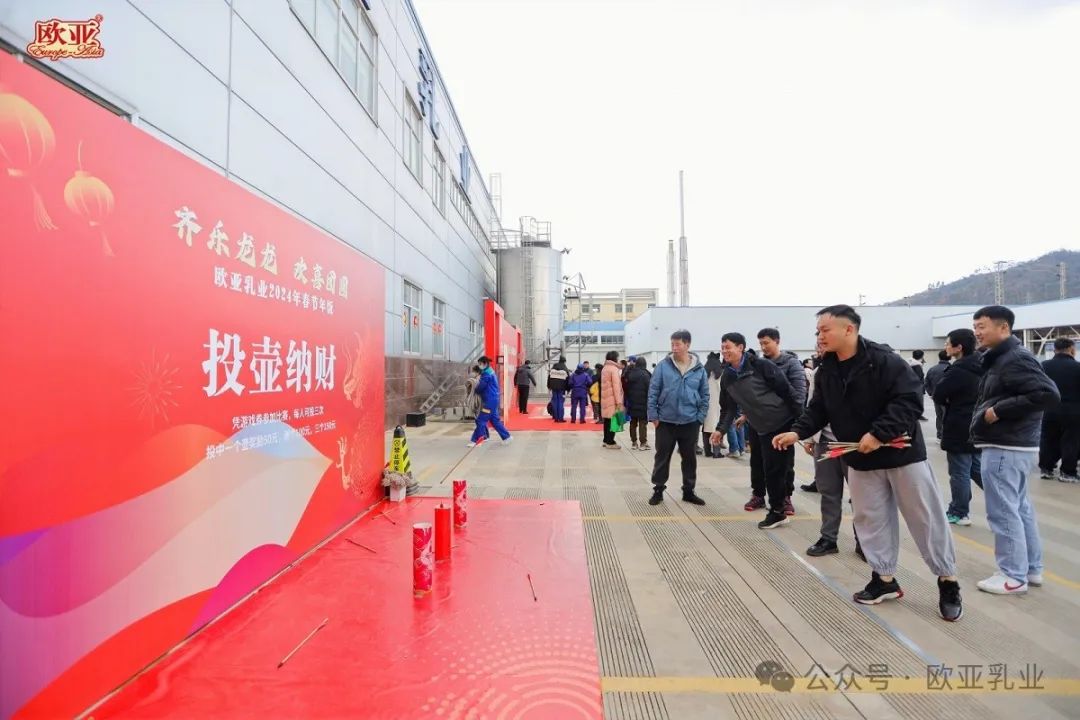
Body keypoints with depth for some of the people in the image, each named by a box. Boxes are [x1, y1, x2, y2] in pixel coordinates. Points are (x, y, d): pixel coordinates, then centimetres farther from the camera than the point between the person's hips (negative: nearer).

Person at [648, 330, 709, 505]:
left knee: (690, 458, 13)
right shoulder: (663, 365, -6)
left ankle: (689, 491, 28)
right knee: (662, 457, 7)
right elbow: (653, 391, -3)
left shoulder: (699, 368, -1)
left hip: (690, 422, 2)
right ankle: (658, 491, 20)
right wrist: (653, 415, -7)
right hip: (665, 421, -1)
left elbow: (705, 395, 6)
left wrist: (700, 417, 0)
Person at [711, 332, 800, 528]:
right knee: (757, 464, 20)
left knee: (774, 468, -2)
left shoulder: (761, 365, -19)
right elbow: (728, 408, 5)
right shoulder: (726, 378, 0)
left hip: (780, 423, -6)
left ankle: (778, 511, 14)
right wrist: (721, 429, -7)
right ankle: (758, 495, 45)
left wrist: (800, 416, -15)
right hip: (756, 426, 7)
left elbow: (785, 390, -17)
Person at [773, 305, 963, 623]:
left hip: (901, 452, -5)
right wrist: (798, 431, -13)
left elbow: (909, 400, -23)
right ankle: (884, 579, 28)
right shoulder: (826, 371, -1)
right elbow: (818, 410, 3)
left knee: (925, 517, 7)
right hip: (860, 459, 6)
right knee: (870, 518, 13)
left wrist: (879, 433, -29)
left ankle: (948, 581, 27)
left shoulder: (884, 360, -20)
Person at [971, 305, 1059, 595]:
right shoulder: (1001, 359, 15)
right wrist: (991, 409, 4)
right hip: (1012, 446, 10)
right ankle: (1032, 569, 28)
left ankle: (1014, 576, 8)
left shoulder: (1015, 359, -16)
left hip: (1005, 448, -10)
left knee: (1003, 512, -2)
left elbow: (1048, 394, -25)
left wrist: (999, 410, -22)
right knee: (1020, 508, 17)